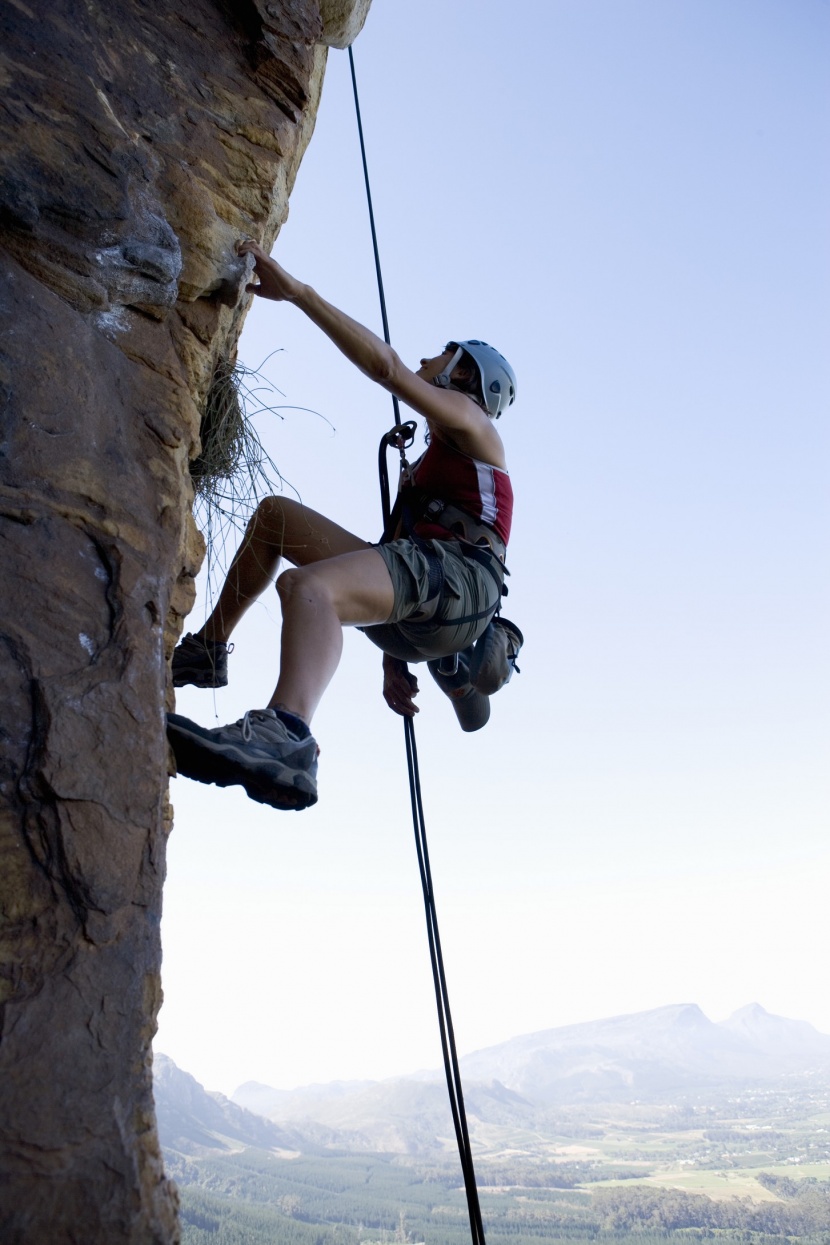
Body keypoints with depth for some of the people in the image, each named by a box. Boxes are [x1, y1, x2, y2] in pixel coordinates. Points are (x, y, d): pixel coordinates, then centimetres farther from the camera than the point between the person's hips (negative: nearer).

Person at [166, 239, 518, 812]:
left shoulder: (471, 422, 15)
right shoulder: (428, 467, 41)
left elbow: (386, 366, -4)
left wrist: (296, 290, -6)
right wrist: (394, 663, 26)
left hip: (458, 575, -8)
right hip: (411, 621, 8)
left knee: (306, 585, -38)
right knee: (275, 513, 15)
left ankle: (285, 740, -65)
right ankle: (207, 650, 9)